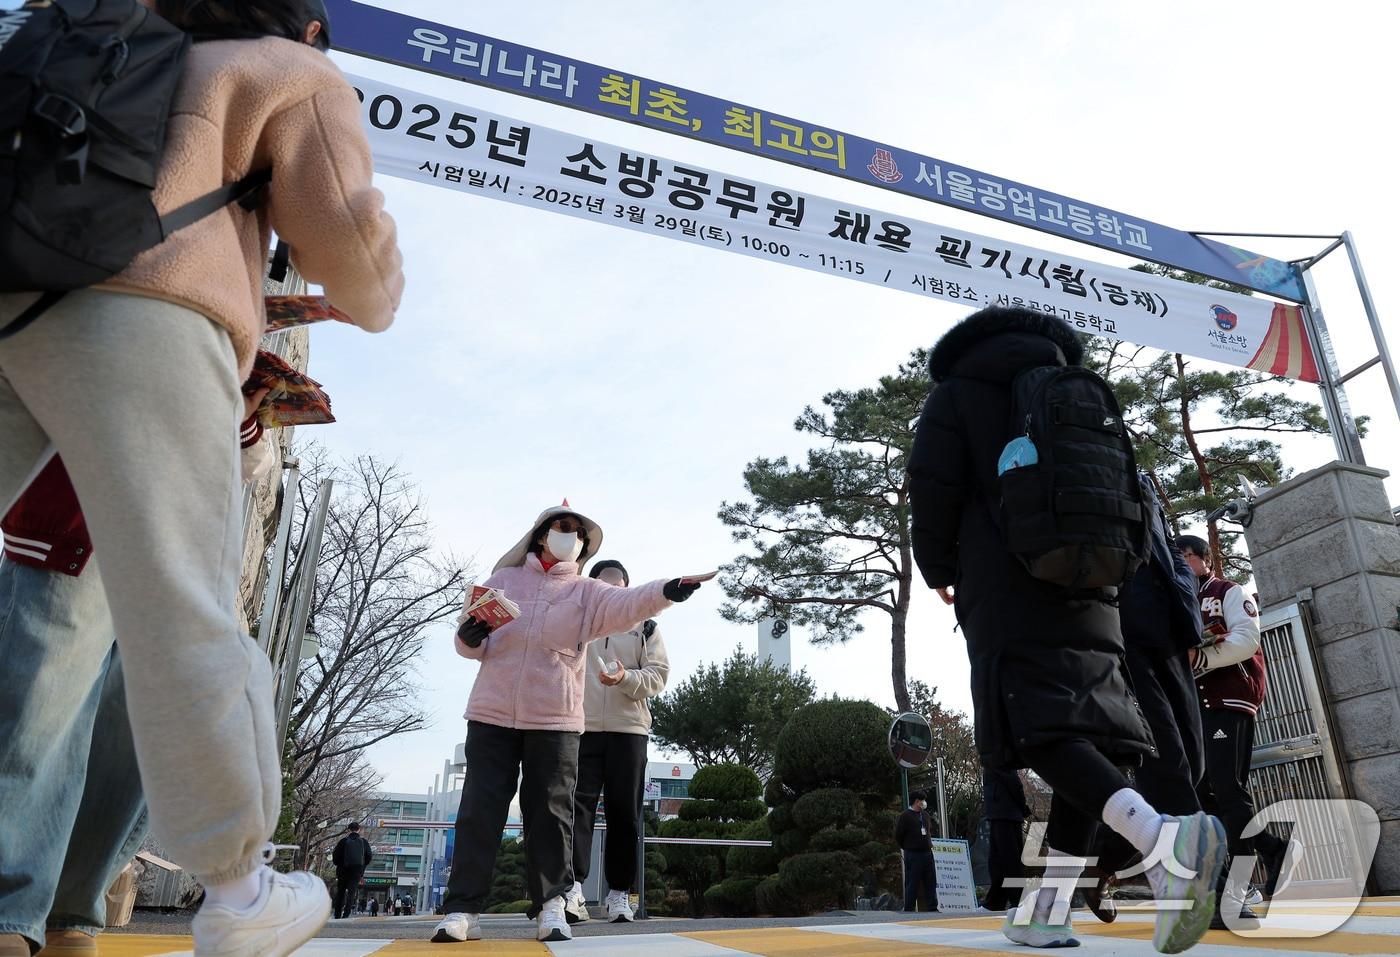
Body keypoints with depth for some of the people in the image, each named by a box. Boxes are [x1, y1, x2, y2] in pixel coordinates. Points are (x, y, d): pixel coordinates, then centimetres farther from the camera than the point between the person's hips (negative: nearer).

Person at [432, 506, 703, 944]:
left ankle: (550, 906, 13)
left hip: (554, 719, 0)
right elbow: (473, 647, 12)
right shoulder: (504, 578, 11)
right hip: (492, 714, 1)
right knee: (480, 810, 2)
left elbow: (625, 603, -15)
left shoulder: (586, 592, 7)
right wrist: (469, 637, -14)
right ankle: (462, 910, 8)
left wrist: (664, 591, -36)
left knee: (550, 812, 4)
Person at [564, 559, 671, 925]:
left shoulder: (644, 626, 12)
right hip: (581, 728, 0)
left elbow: (659, 675, 2)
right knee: (578, 804, -12)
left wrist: (626, 679, -17)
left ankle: (618, 892, 10)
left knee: (625, 811, 1)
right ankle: (573, 888, -18)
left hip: (628, 729, 0)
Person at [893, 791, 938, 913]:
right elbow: (898, 836, -7)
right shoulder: (905, 816, -11)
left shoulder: (925, 814, 12)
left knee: (930, 883, 9)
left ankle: (932, 908, 17)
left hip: (927, 853, 7)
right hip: (913, 855, -7)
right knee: (912, 884, -2)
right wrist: (906, 849, 2)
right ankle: (909, 910, 4)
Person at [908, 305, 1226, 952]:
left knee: (1040, 728, -14)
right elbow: (1125, 491, 19)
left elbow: (934, 486, -3)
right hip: (1087, 587, 5)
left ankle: (1158, 836, -38)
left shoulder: (956, 392, 9)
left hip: (1004, 587, -5)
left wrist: (939, 570, 11)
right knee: (1083, 729, 3)